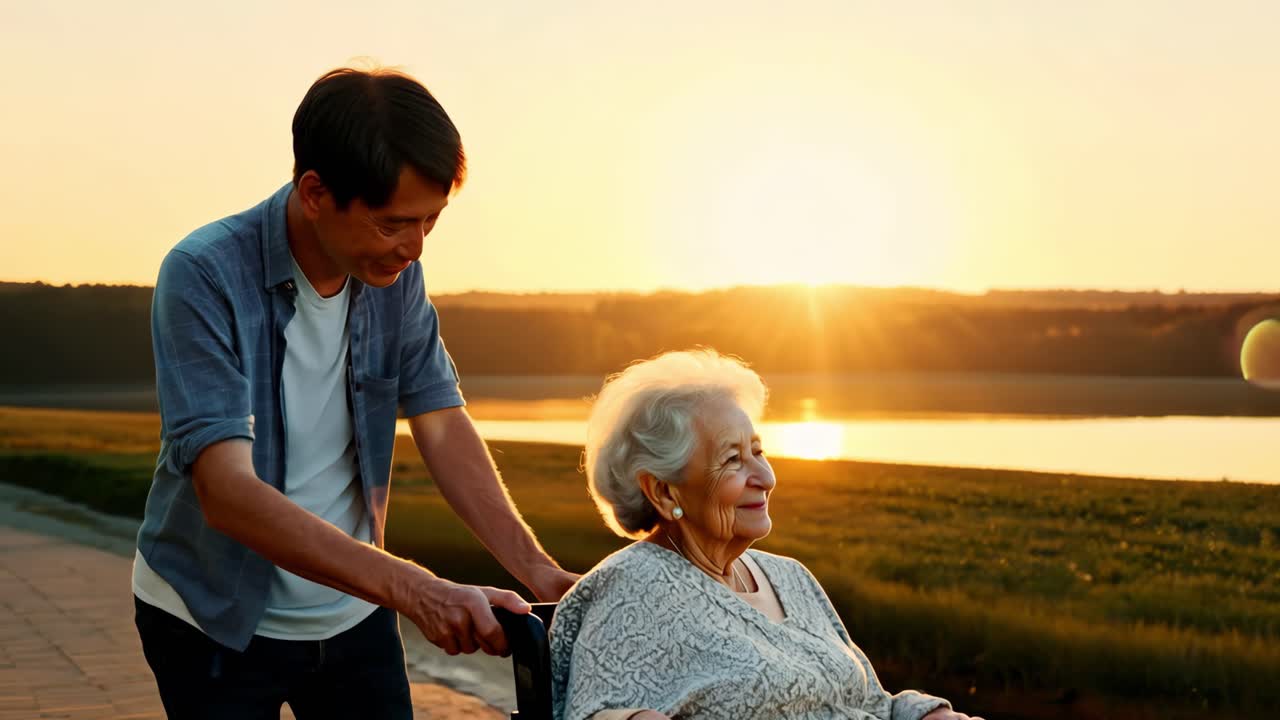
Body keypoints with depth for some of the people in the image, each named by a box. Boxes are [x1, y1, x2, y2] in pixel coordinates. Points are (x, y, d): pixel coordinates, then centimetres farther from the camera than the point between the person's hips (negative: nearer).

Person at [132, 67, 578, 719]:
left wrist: (536, 569, -20)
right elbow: (227, 492, -32)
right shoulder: (204, 278, -24)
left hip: (352, 610, 4)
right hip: (217, 620, -4)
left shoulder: (396, 274, -6)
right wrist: (412, 589, -41)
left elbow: (443, 427, -6)